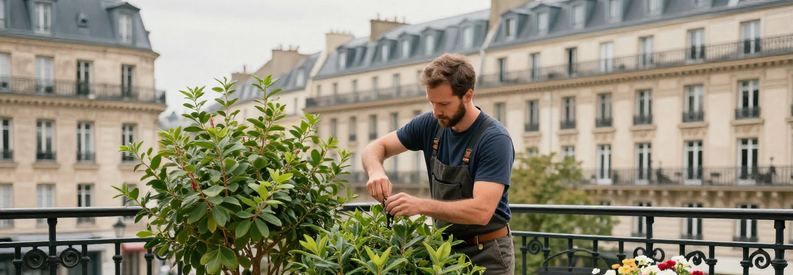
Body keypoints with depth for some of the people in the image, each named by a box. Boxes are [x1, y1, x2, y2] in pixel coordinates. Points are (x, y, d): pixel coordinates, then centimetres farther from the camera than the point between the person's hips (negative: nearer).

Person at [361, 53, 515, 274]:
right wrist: (375, 171, -19)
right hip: (445, 247, 5)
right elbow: (375, 148, 4)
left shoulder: (495, 139, -21)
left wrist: (421, 206, -38)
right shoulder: (431, 124, -2)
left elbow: (481, 211, -29)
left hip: (486, 255, -5)